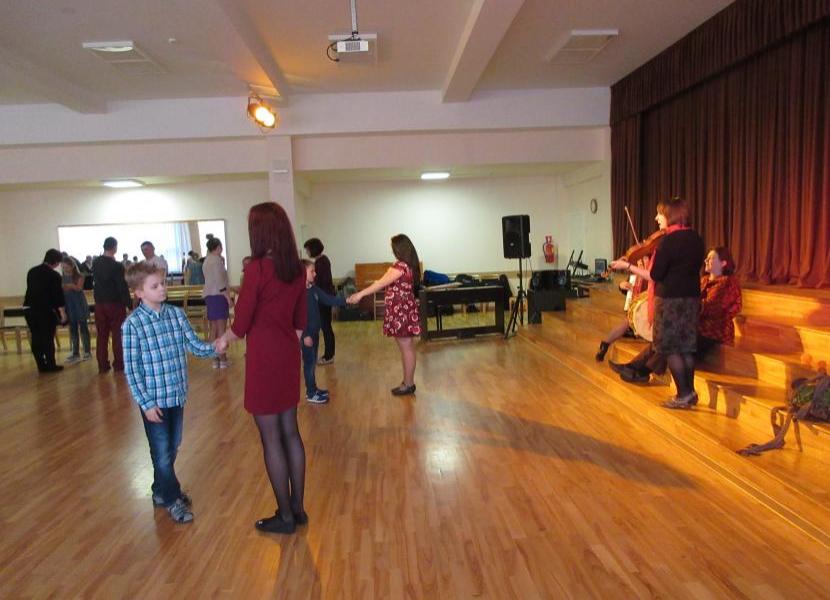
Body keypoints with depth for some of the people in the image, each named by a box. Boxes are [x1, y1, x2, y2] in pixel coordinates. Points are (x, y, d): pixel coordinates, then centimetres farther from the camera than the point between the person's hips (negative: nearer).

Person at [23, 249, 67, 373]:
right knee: (48, 338, 2)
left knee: (35, 338, 9)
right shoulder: (54, 275, -9)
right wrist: (62, 312, -6)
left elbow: (31, 289, 18)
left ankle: (41, 365, 15)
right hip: (45, 310, -6)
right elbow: (58, 295, -11)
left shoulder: (31, 271, 10)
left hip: (29, 308, 6)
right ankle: (50, 365, 7)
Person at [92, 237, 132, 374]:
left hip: (99, 303, 5)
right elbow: (123, 287, -15)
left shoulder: (95, 263, 3)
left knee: (101, 335, 8)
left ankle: (102, 365, 11)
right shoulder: (117, 266, -15)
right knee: (117, 335, 2)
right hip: (115, 303, -5)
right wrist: (129, 304, -10)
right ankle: (118, 364, 3)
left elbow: (95, 280, 16)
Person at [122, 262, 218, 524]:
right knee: (162, 451, 6)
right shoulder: (132, 324, -14)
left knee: (172, 448, 18)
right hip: (153, 399, -5)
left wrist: (214, 348, -18)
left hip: (177, 394, 5)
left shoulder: (176, 313, 0)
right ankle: (172, 499, 23)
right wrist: (146, 403, -13)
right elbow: (131, 368, -12)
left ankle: (161, 490, 39)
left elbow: (194, 344, 3)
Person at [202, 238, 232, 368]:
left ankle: (215, 358, 11)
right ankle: (222, 358, -6)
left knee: (213, 328, 8)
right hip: (218, 295, -9)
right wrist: (228, 297, -17)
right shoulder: (216, 259, -11)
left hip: (208, 295, 9)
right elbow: (219, 281, -18)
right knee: (221, 328, -6)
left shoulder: (207, 260, 17)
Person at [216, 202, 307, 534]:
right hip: (288, 357, 7)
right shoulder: (296, 268, 3)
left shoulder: (257, 268, -17)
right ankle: (297, 507, 27)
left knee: (271, 439, 5)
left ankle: (285, 516, 18)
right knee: (290, 432, 15)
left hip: (264, 360, -7)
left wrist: (223, 341, 9)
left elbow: (241, 324, -11)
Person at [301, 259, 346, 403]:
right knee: (309, 362, 1)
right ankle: (311, 393, 11)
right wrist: (305, 335, -22)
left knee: (313, 361, 17)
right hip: (306, 334, -8)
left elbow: (329, 299, 9)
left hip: (314, 332, 9)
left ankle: (313, 389, 29)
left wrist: (346, 301, -2)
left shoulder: (314, 289, 7)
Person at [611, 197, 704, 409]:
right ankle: (690, 392, 19)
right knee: (686, 346, 13)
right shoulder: (695, 239, 7)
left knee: (670, 347, 1)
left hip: (670, 299, -8)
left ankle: (684, 395, 4)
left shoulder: (668, 240, -17)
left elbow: (655, 275, -17)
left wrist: (628, 266, -10)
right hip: (691, 298, 8)